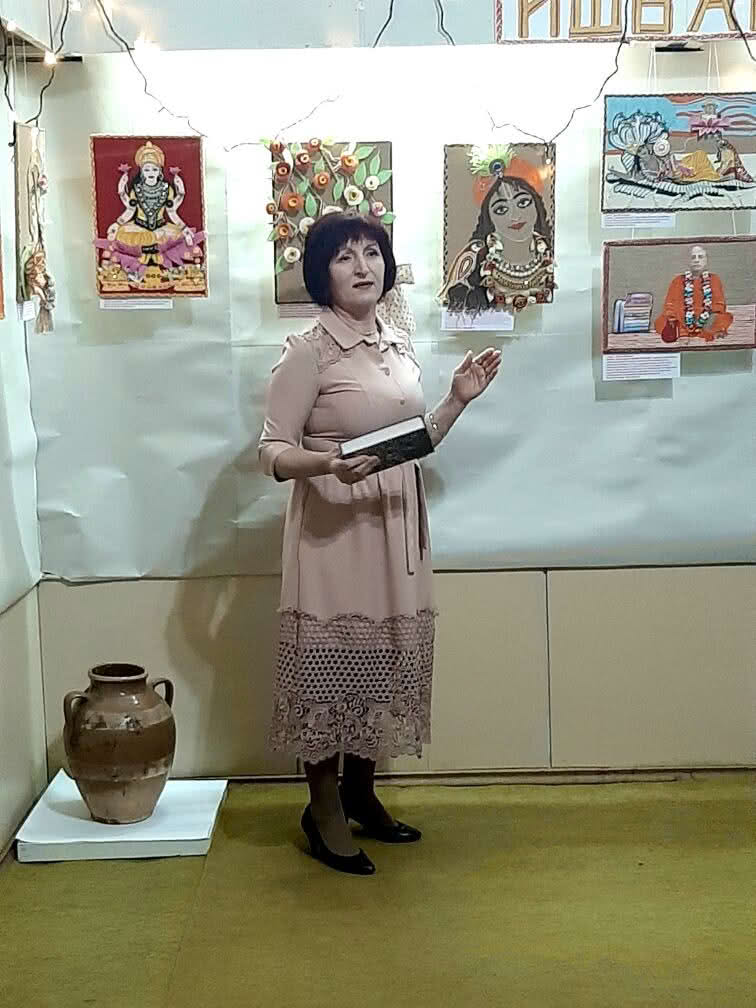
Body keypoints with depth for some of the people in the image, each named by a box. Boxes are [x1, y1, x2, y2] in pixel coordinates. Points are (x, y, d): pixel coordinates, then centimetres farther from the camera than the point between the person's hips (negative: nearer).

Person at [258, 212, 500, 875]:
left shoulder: (401, 346, 10)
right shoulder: (309, 352, -10)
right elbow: (272, 451, -13)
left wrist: (458, 401, 6)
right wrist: (330, 464, -30)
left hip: (395, 530, 7)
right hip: (333, 529, -7)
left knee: (382, 661, 14)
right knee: (331, 660, 0)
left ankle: (360, 791, 30)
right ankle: (324, 809, 16)